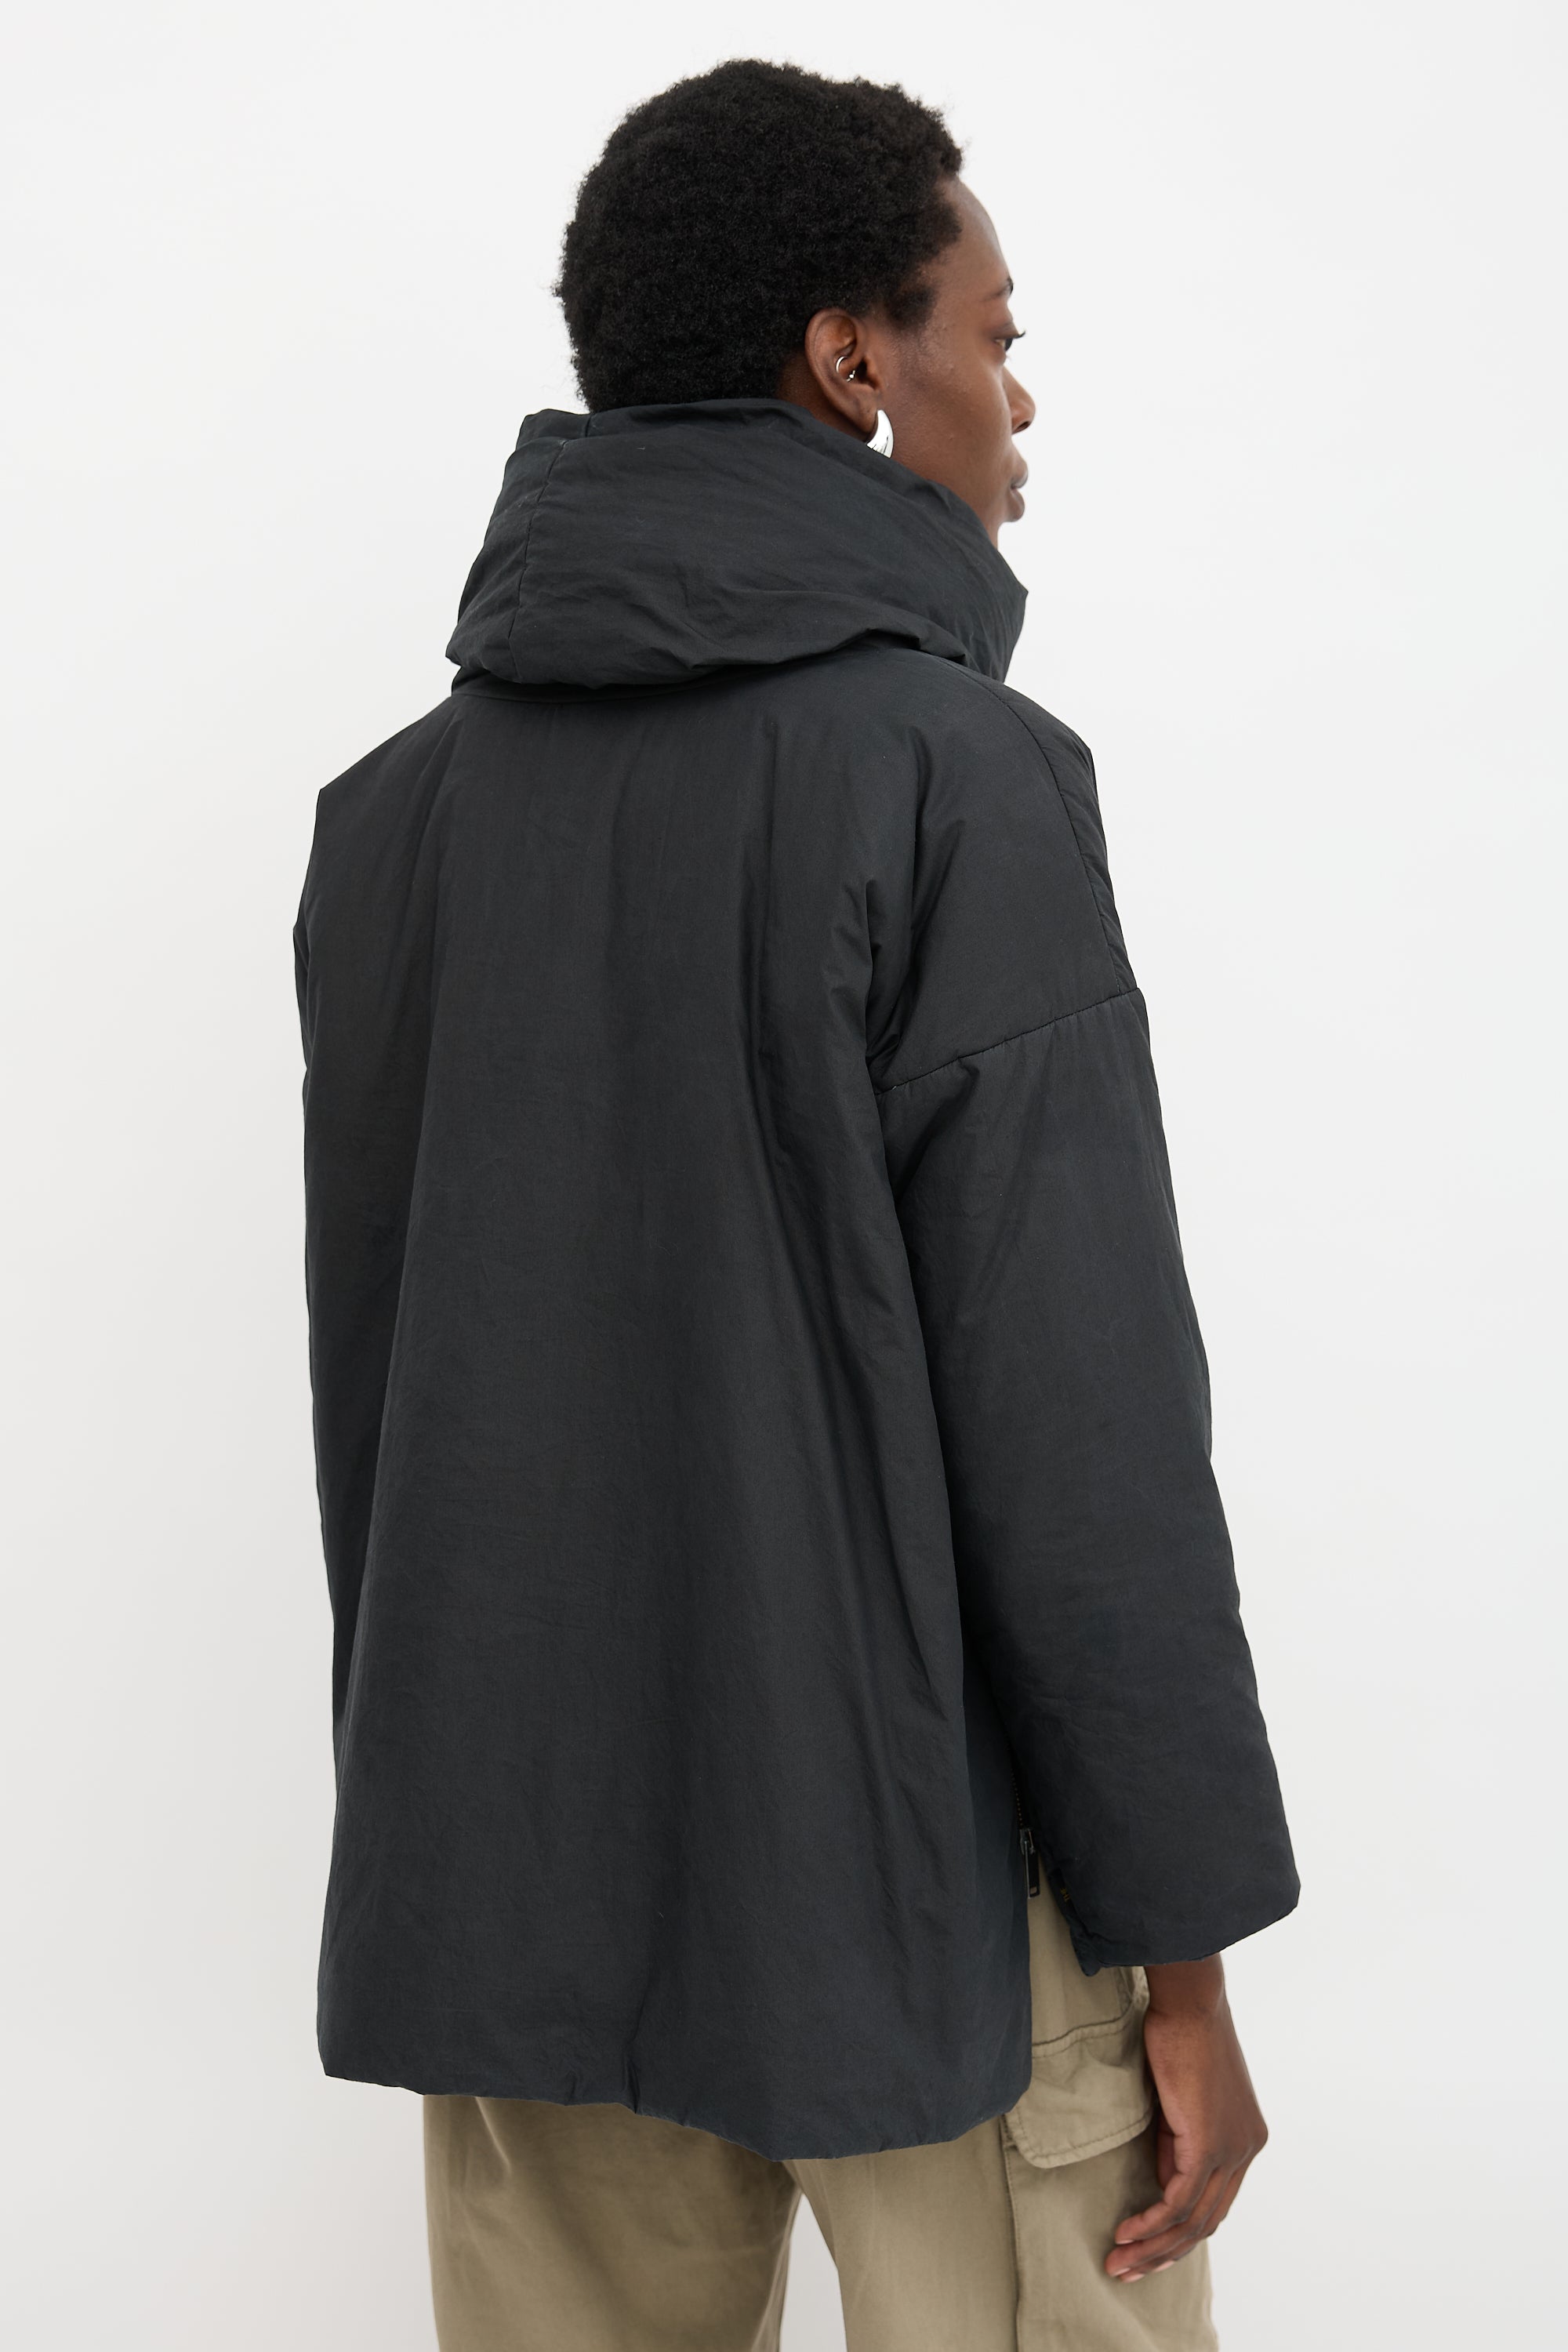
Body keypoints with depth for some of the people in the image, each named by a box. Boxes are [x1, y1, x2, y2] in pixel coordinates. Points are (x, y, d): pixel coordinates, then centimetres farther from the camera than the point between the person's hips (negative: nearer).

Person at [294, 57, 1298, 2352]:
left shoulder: (394, 806, 7)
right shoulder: (952, 773, -13)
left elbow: (359, 1380, 11)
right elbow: (1075, 1419, -15)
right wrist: (1180, 1946, -8)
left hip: (512, 1887, 6)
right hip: (901, 1887, -6)